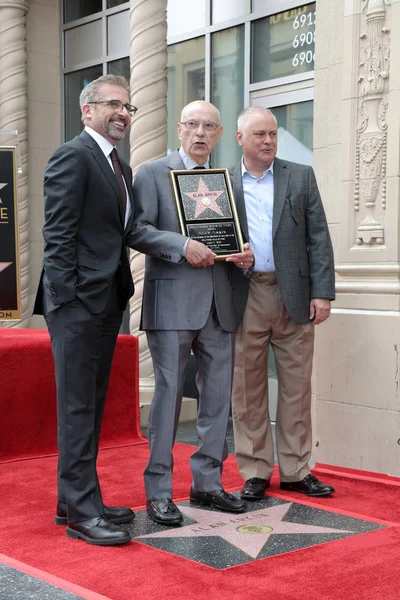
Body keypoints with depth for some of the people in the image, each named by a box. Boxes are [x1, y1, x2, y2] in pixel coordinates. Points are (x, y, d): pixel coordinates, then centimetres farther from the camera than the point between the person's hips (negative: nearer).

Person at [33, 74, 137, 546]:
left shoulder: (122, 169, 19)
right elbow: (57, 236, -14)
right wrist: (66, 300, -18)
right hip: (79, 301, -9)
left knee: (91, 406, 14)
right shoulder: (73, 157, -8)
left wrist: (122, 292, 11)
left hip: (106, 303, 9)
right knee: (78, 407, -4)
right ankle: (82, 512, 2)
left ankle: (74, 501, 24)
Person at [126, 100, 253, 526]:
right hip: (172, 302, -5)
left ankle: (207, 482, 22)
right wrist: (182, 246, -19)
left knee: (218, 395, 9)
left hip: (218, 304, 6)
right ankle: (158, 492, 6)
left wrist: (242, 256, 0)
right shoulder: (152, 173, 2)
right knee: (169, 393, -4)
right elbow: (137, 230, -8)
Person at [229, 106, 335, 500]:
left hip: (294, 296, 1)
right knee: (247, 389, 4)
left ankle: (295, 470, 16)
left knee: (296, 387, 5)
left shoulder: (301, 177, 9)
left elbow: (318, 238, 4)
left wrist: (322, 292, -4)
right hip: (244, 298, 0)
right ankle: (255, 472, 15)